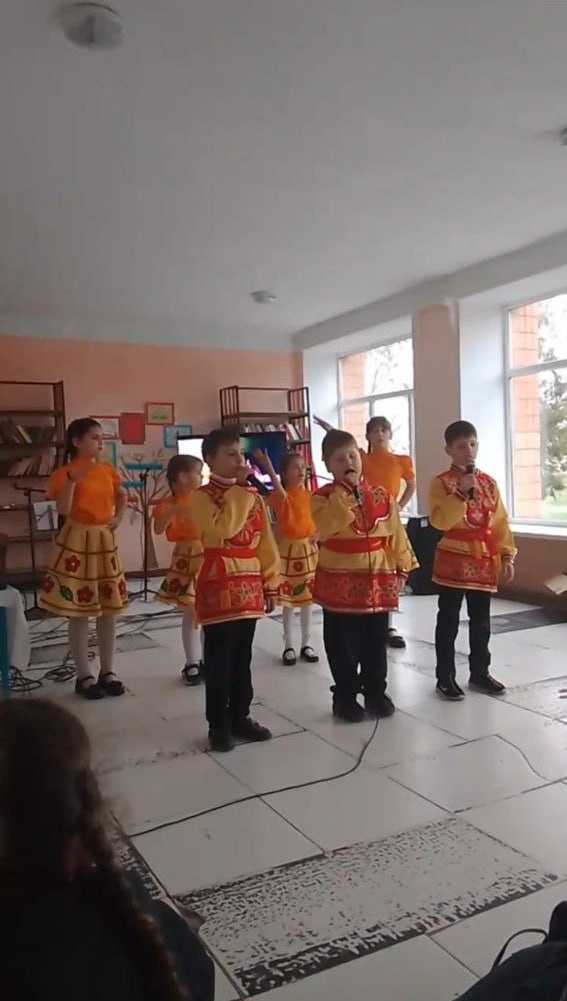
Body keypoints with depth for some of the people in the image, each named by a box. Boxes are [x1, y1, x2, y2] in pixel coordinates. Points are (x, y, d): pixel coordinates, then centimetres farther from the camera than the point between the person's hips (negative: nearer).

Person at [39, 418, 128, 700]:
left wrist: (118, 517, 6)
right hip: (77, 542, -5)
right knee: (79, 614, 1)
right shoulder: (64, 473, -9)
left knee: (108, 610, 9)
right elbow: (64, 510, -19)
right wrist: (73, 479, -28)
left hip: (105, 541, 5)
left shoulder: (108, 470, 6)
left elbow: (122, 495, 23)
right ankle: (84, 676, 13)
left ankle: (107, 672, 22)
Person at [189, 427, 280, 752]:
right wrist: (239, 489, -18)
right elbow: (223, 528, -26)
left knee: (243, 657, 14)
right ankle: (218, 724, 13)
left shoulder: (254, 496, 10)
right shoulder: (202, 497, -7)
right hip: (219, 585, -5)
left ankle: (240, 716, 27)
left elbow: (266, 543, 12)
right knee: (219, 659, 2)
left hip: (250, 586, 6)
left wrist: (271, 583, 10)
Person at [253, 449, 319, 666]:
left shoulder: (310, 495, 4)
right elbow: (281, 495, -34)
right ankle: (289, 647, 13)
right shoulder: (281, 495, -8)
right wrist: (268, 467, -42)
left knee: (307, 598, 9)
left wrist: (318, 535, -9)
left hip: (308, 549, 4)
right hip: (288, 549, -4)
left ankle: (306, 644, 20)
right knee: (288, 601, 3)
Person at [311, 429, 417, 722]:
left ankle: (376, 692, 29)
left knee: (376, 643, 14)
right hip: (340, 583, -3)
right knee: (343, 645, 7)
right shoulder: (323, 497, -7)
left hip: (378, 581, 3)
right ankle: (345, 697, 21)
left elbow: (395, 535, 8)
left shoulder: (382, 496, 3)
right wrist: (344, 493, -24)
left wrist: (401, 568, 6)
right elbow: (325, 528, -27)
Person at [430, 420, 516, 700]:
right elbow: (440, 521, -20)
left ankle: (479, 673, 26)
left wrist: (507, 556, 3)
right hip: (454, 558, -5)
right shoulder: (441, 482, -8)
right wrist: (461, 494, -26)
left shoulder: (489, 482, 8)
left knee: (481, 621, 13)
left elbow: (500, 522, 8)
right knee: (449, 621, 3)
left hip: (484, 560, 5)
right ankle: (445, 677, 13)